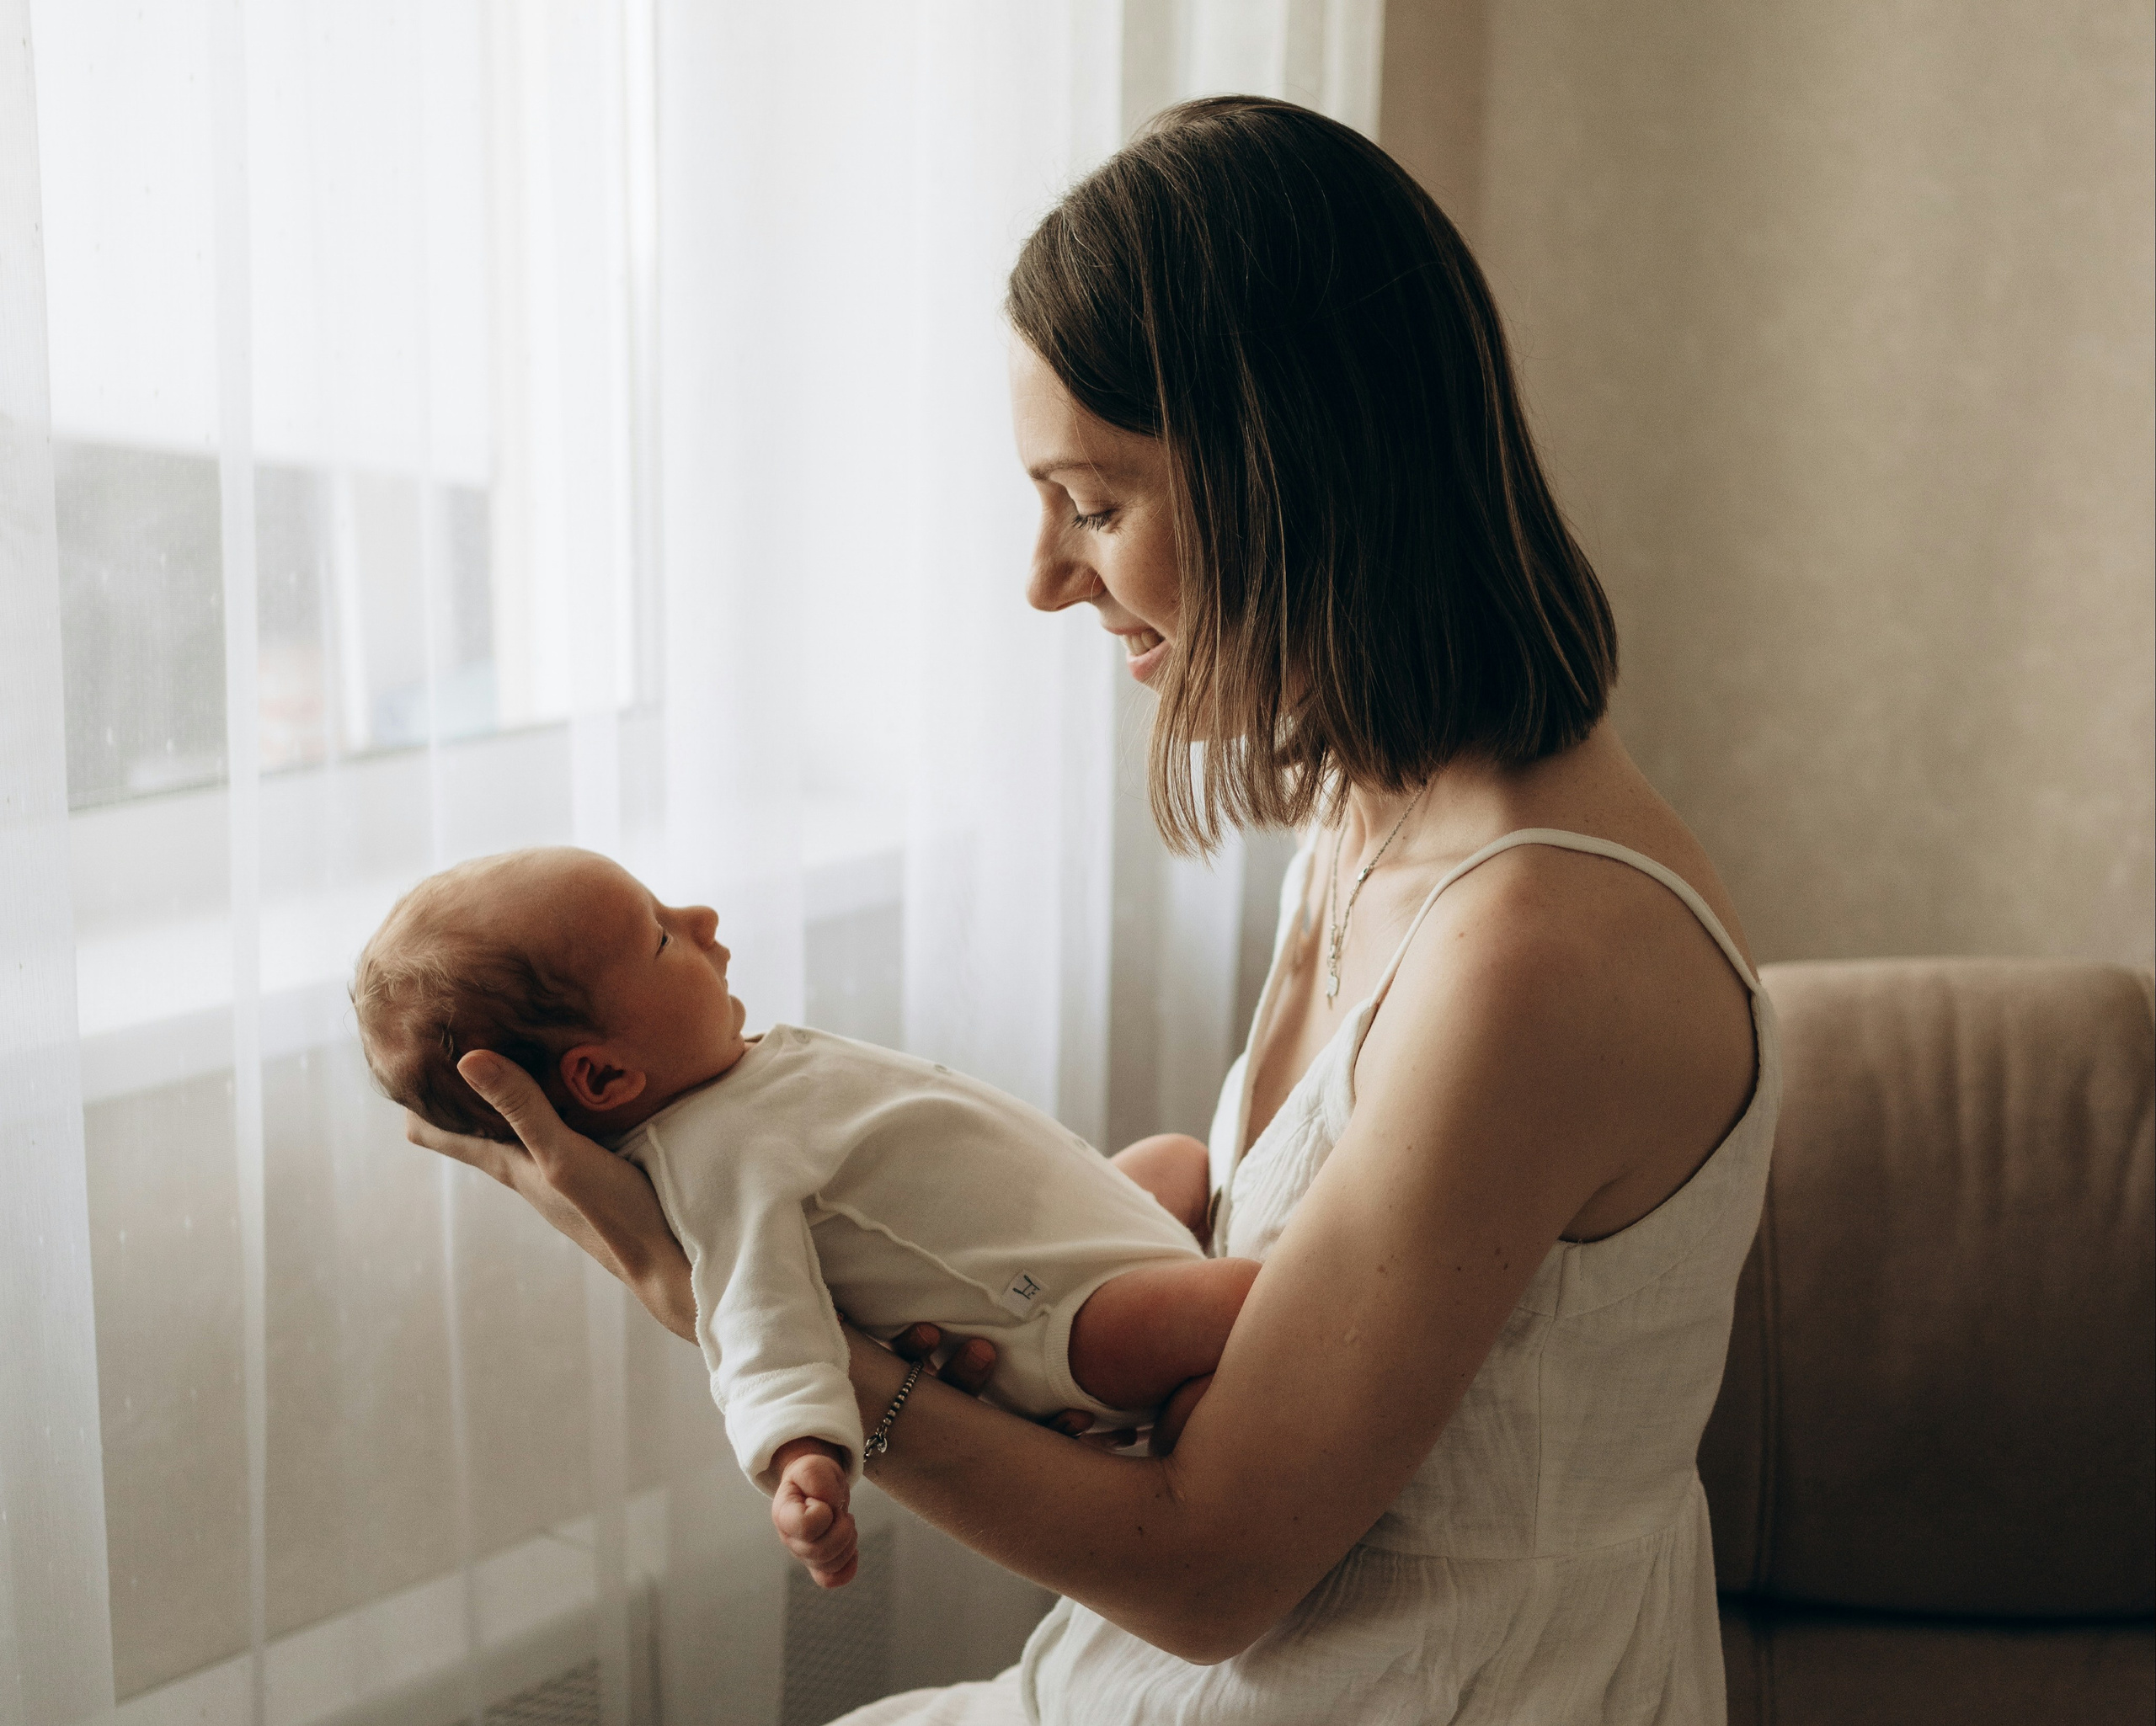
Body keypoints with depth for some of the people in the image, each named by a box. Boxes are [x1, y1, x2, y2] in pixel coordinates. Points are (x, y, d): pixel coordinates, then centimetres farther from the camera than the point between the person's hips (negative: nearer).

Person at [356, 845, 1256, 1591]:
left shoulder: (739, 1071, 4)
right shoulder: (718, 1162, -28)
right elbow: (766, 1325, -36)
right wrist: (801, 1456, -51)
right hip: (1058, 1317, -11)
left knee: (1178, 1157, 34)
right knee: (1244, 1300, -32)